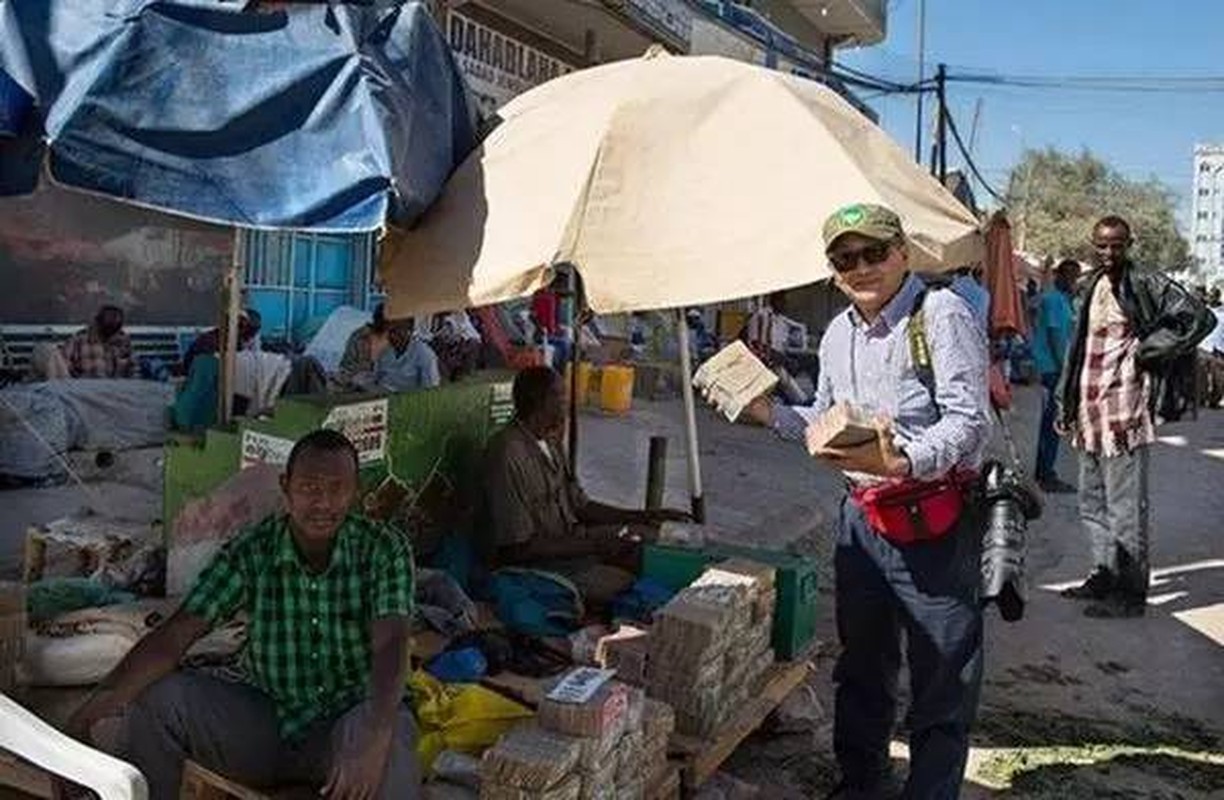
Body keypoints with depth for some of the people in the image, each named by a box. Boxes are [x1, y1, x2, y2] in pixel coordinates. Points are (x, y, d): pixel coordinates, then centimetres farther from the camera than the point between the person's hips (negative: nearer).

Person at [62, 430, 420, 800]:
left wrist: (374, 738, -45)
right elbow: (174, 635, -13)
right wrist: (97, 703, -29)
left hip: (356, 713, -3)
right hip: (270, 720, 3)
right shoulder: (251, 551, -8)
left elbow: (390, 645, -27)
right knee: (157, 697, -15)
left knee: (390, 738, -37)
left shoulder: (384, 550, -13)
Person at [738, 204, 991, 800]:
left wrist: (900, 462, -35)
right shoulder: (838, 334, 11)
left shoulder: (941, 314, -12)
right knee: (861, 663, 21)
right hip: (861, 518, 7)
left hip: (935, 520, -7)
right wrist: (770, 414, 7)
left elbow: (969, 420, -21)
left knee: (943, 676, 4)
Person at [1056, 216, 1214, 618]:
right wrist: (1067, 404, 18)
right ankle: (1104, 575, 30)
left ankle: (1129, 593, 7)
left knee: (1125, 508, -2)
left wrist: (1146, 350, -12)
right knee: (1092, 502, 17)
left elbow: (1199, 318, -13)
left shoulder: (1147, 285, -7)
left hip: (1123, 411, -8)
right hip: (1090, 412, 8)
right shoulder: (1090, 289, 15)